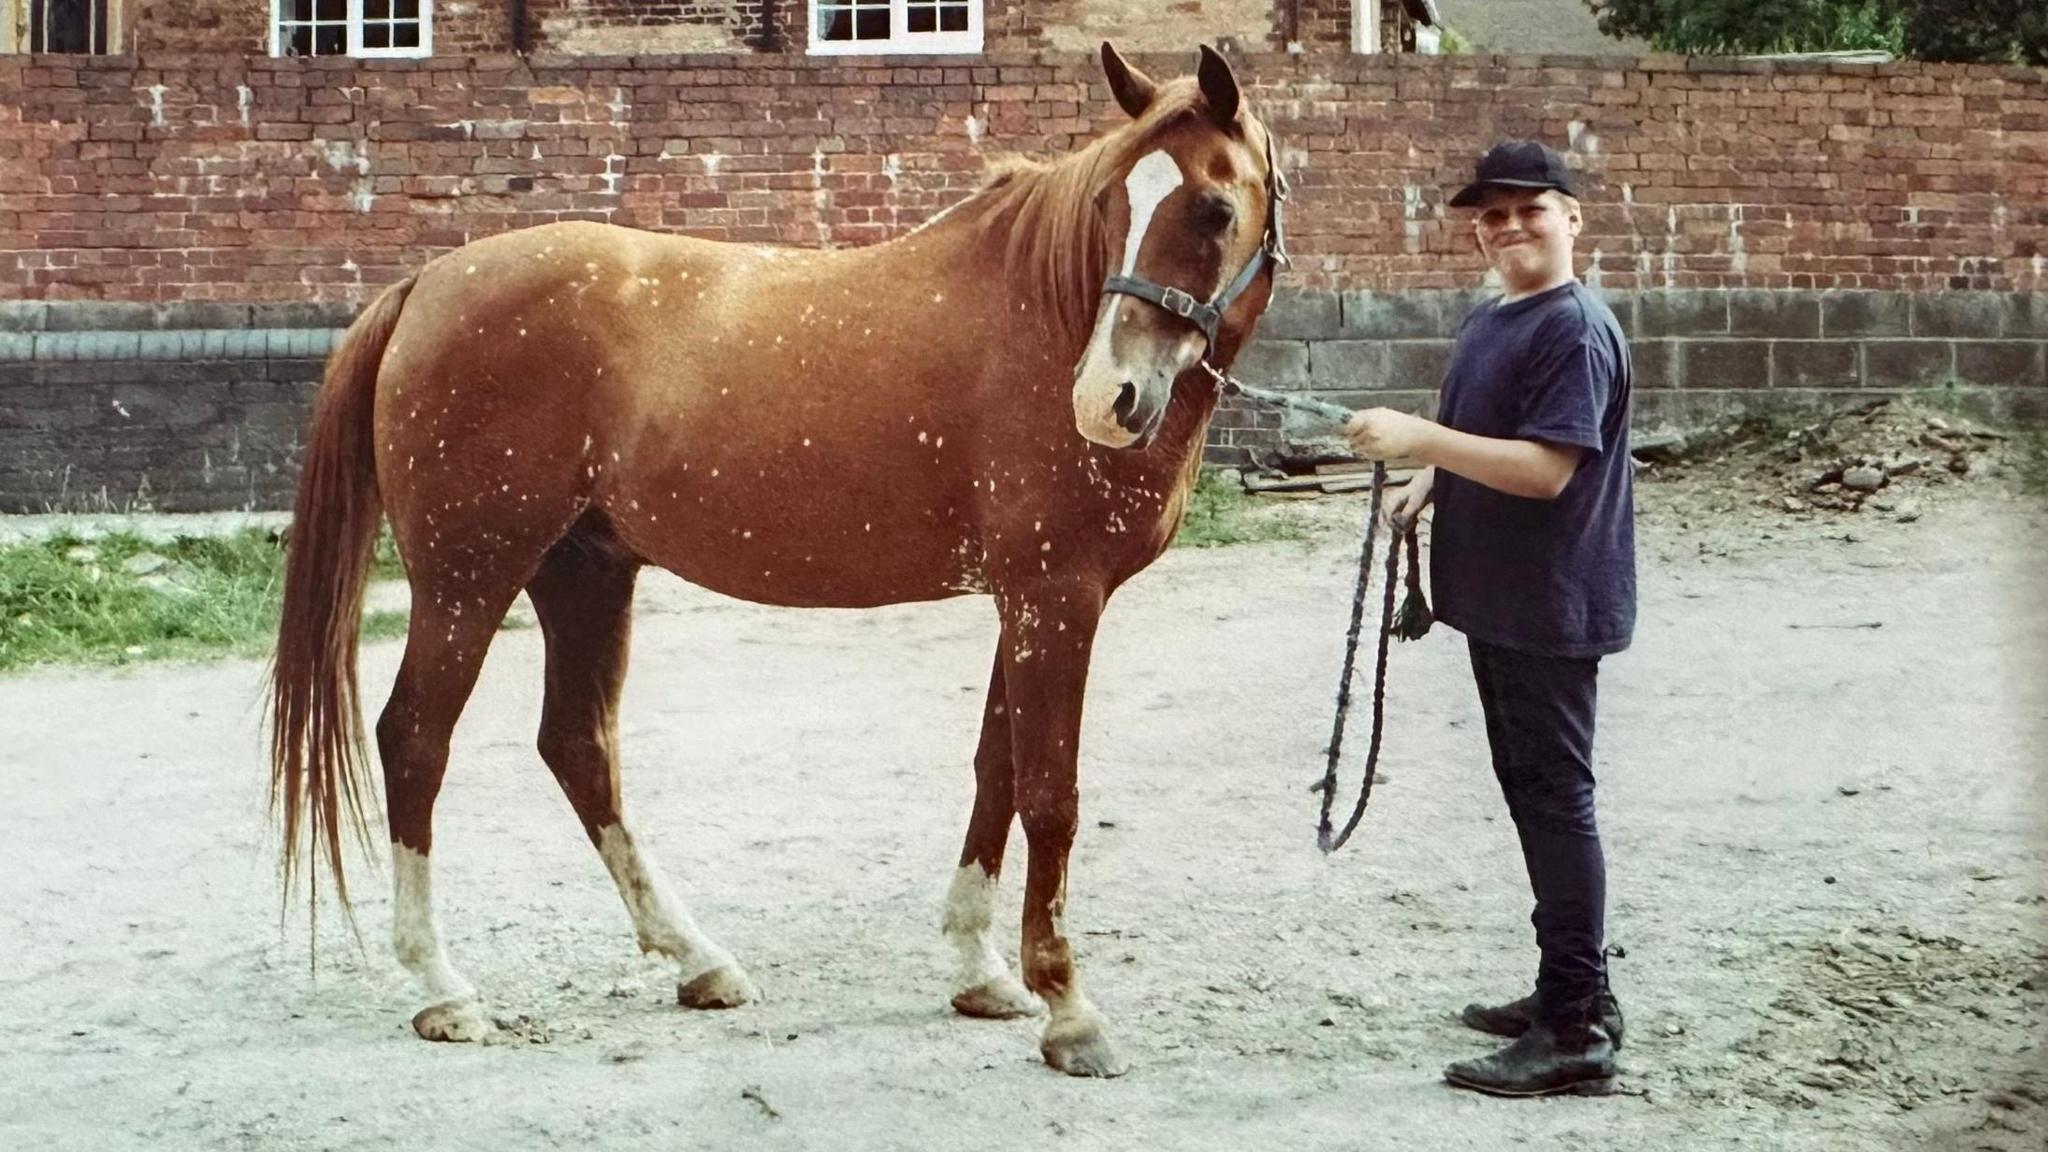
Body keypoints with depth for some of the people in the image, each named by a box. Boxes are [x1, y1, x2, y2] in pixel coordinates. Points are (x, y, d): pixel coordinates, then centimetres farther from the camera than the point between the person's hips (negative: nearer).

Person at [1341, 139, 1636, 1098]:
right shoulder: (1487, 322, 13)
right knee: (1530, 792, 17)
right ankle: (1567, 989, 29)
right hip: (1494, 600, 10)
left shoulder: (1576, 331, -17)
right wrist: (1428, 484, 7)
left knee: (1555, 799, -6)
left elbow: (1546, 468, -25)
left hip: (1551, 609, -10)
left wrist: (1420, 438, -28)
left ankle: (1578, 1033, -1)